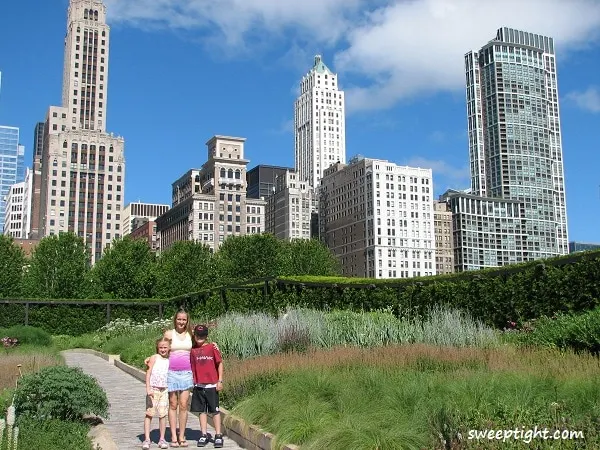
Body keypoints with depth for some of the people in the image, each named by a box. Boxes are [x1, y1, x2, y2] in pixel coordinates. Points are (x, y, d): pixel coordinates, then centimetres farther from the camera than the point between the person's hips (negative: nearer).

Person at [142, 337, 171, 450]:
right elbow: (148, 372, -7)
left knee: (163, 414, 3)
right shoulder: (154, 358, -2)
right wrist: (148, 388, -15)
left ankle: (162, 439, 10)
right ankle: (147, 439, 1)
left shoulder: (170, 360, 9)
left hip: (164, 390, 3)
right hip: (153, 389, -3)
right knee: (149, 414, -2)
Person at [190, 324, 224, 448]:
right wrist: (191, 382, 5)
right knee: (202, 410, 9)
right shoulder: (193, 350, 6)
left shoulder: (212, 347, -3)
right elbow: (191, 366, 11)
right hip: (198, 385, 3)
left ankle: (218, 436, 8)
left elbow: (220, 363, -1)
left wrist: (220, 381, -6)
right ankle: (204, 435, 17)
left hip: (212, 385, -3)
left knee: (215, 410, 2)